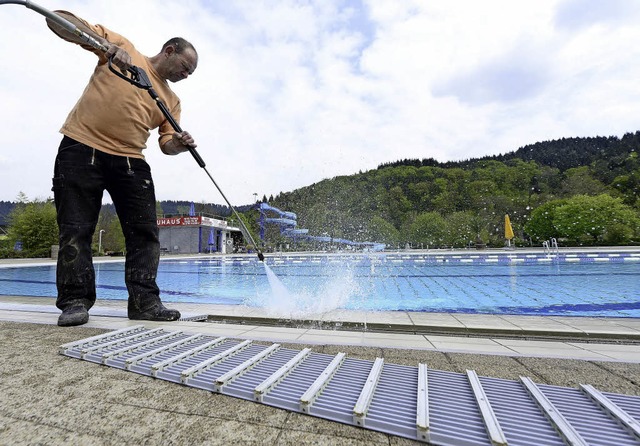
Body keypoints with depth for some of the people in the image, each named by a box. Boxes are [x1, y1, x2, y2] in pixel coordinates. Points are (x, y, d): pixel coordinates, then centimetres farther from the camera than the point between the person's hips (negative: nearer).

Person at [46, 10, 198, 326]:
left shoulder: (172, 101, 18)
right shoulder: (122, 46, 11)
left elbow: (166, 143, 12)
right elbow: (58, 19, 5)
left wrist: (179, 143, -12)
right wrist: (108, 45, -13)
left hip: (130, 161, 4)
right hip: (81, 149, -3)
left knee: (145, 233, -3)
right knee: (75, 229, -3)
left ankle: (145, 302, 2)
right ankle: (75, 300, 6)